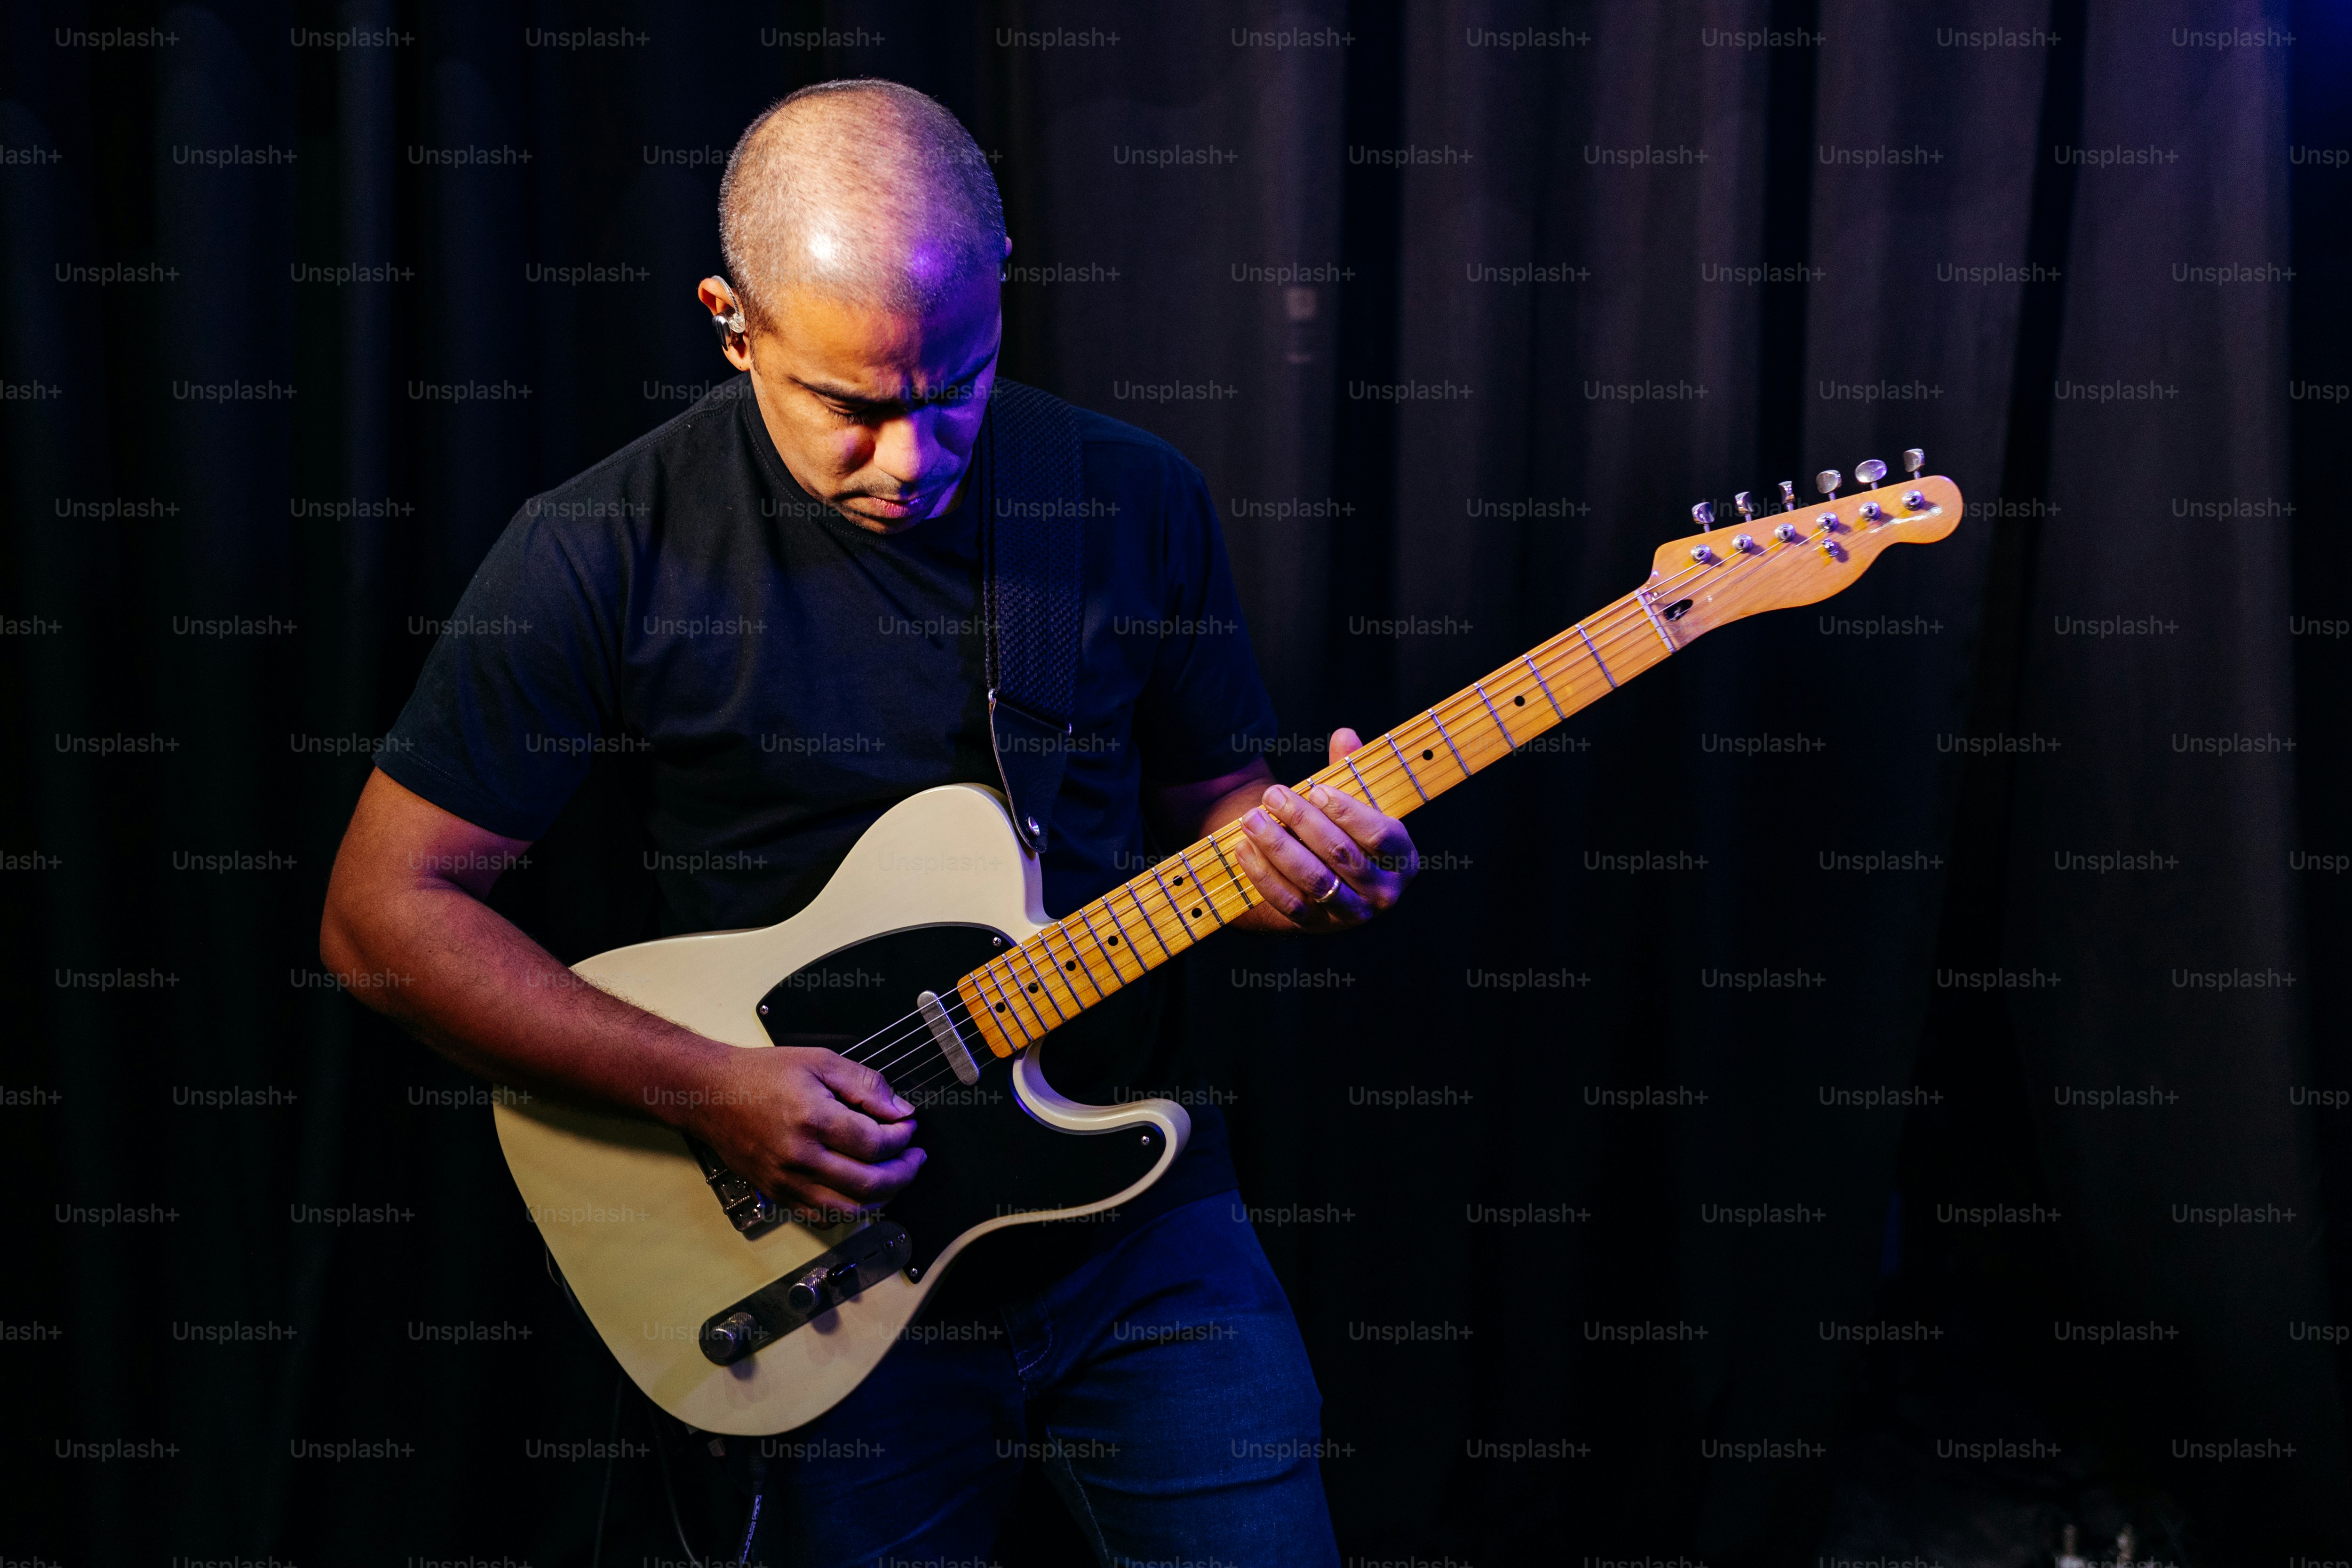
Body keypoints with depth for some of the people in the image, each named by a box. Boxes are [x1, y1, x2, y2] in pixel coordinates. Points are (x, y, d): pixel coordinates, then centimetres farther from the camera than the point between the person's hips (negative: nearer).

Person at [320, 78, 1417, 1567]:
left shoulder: (1138, 500, -2)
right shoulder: (608, 551, -12)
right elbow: (386, 907, -8)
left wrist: (1292, 851, -15)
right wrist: (704, 1085, -18)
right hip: (829, 1258, -2)